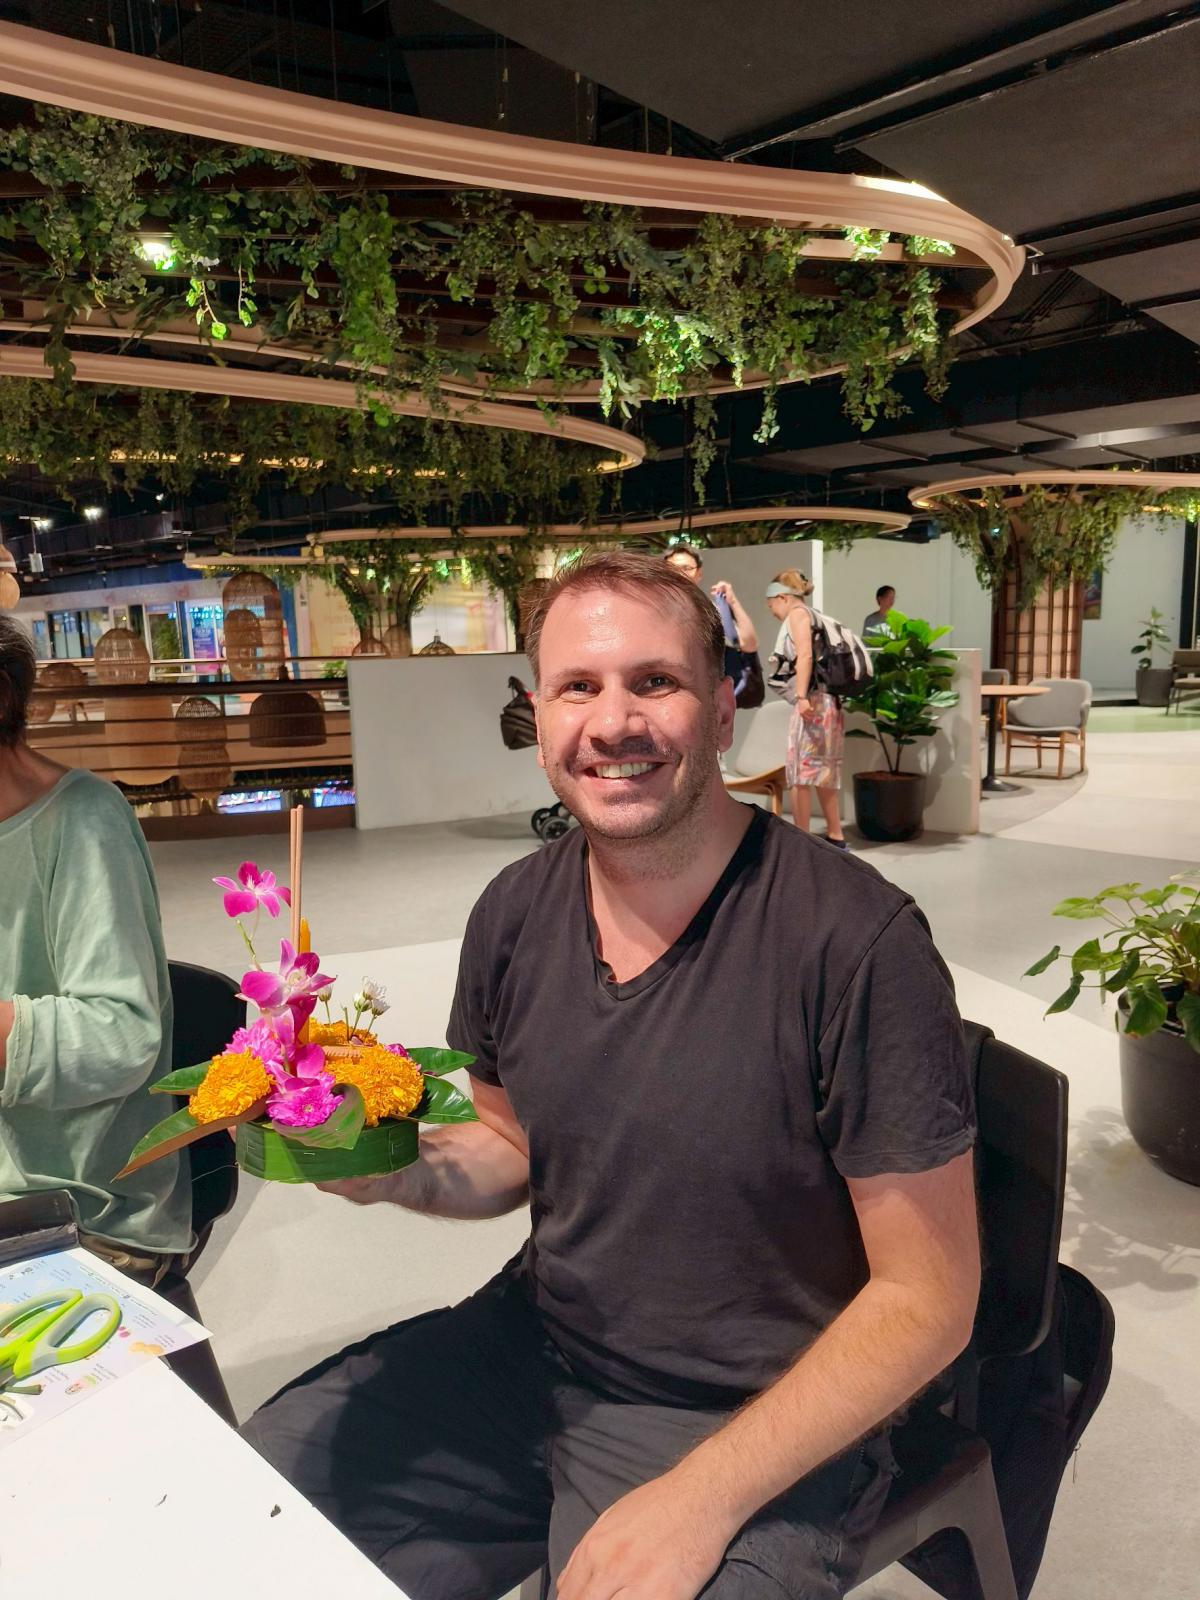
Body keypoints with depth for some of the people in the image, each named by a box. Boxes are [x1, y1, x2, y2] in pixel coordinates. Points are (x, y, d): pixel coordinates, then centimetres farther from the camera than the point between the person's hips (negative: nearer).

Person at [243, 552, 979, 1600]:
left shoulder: (859, 944, -24)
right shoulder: (515, 914, -4)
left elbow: (927, 1297, -16)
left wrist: (702, 1496, -19)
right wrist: (399, 1165, -10)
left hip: (757, 1424, -4)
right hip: (536, 1346, 5)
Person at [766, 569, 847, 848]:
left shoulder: (798, 613, -2)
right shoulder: (814, 617, 23)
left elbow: (805, 655, -17)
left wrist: (801, 696, -27)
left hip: (812, 701, -9)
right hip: (829, 702, 9)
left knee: (800, 772, -6)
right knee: (823, 772, 15)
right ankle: (835, 837, 21)